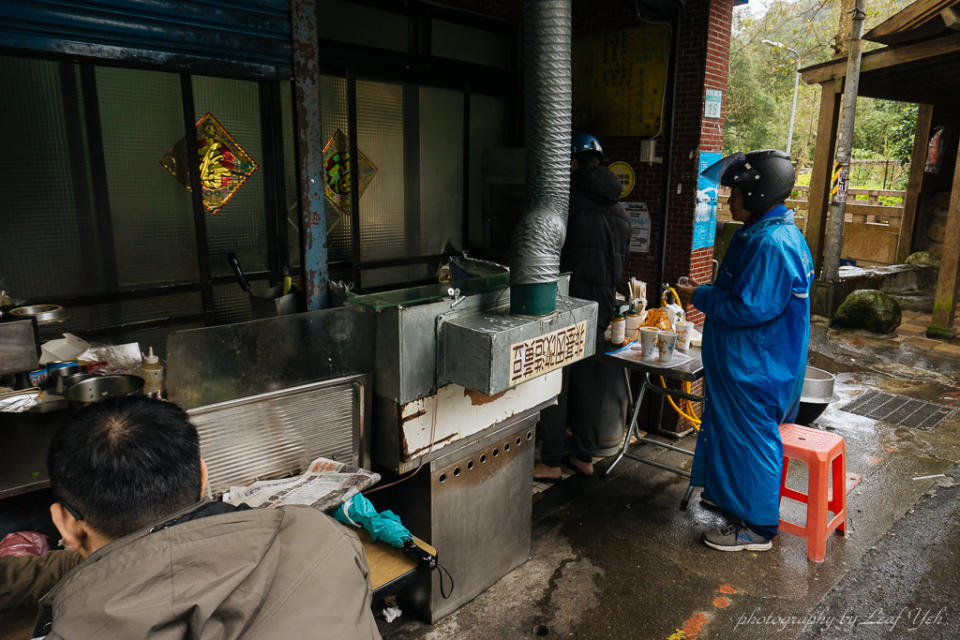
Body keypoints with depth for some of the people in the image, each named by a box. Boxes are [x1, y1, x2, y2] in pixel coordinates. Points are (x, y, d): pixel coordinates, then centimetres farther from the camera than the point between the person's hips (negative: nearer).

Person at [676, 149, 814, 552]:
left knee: (750, 438, 2)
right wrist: (707, 293, 12)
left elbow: (749, 308, -28)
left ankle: (757, 527, 17)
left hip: (756, 367, -11)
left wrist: (700, 297, -16)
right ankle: (730, 494, 41)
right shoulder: (774, 232, 9)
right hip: (746, 361, 11)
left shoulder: (771, 243, -26)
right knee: (734, 430, 23)